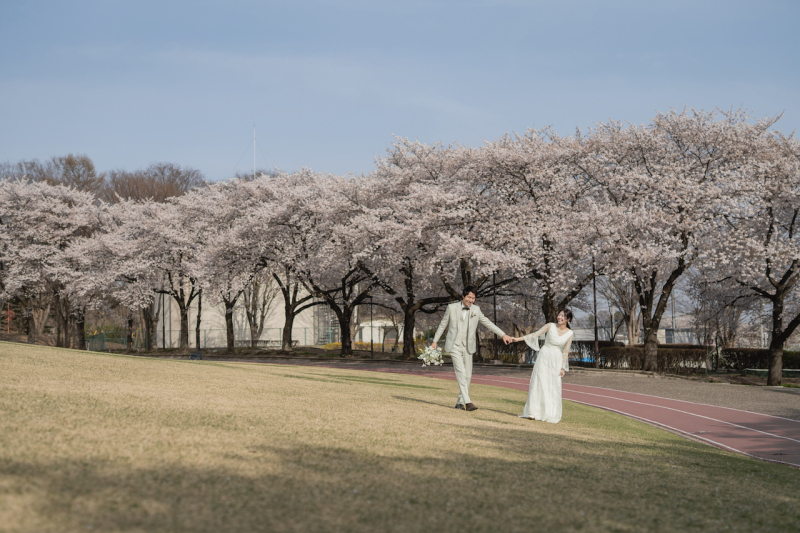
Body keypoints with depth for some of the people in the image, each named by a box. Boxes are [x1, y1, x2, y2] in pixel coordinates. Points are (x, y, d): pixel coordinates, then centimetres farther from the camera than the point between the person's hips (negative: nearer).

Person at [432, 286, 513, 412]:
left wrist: (503, 335, 3)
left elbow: (488, 323, 9)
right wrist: (435, 341, 11)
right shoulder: (452, 308, -1)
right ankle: (467, 401, -24)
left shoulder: (476, 310, 5)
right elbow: (443, 325, 8)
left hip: (467, 347, 4)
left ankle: (460, 402, 16)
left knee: (468, 375, 2)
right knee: (461, 372, -17)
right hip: (454, 346, -3)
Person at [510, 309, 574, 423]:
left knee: (554, 386, -1)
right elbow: (535, 334, 0)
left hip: (556, 359, 1)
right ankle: (534, 412, -3)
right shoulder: (550, 326, 0)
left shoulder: (569, 333, 2)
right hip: (544, 356, -1)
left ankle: (553, 414, 7)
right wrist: (519, 339, -6)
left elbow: (565, 351, 4)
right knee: (539, 382, -5)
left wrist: (563, 368, 2)